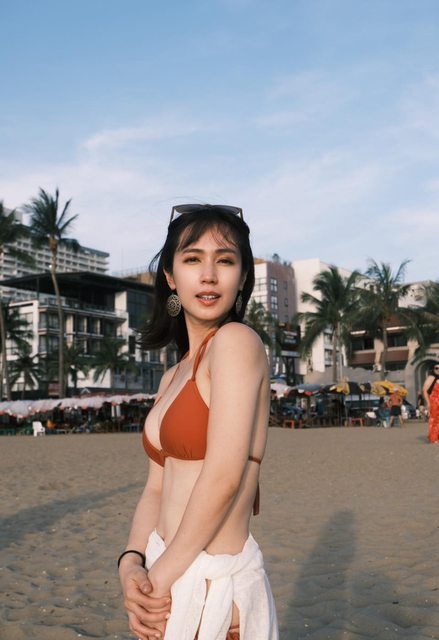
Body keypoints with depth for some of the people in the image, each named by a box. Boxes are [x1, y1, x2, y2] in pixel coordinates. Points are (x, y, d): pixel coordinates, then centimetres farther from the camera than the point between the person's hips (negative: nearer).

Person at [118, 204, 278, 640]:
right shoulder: (172, 378, 9)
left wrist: (161, 576, -13)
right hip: (167, 575, 7)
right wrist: (132, 564, -9)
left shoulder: (237, 341, -16)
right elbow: (157, 489, 7)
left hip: (212, 582, -7)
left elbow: (224, 476, -21)